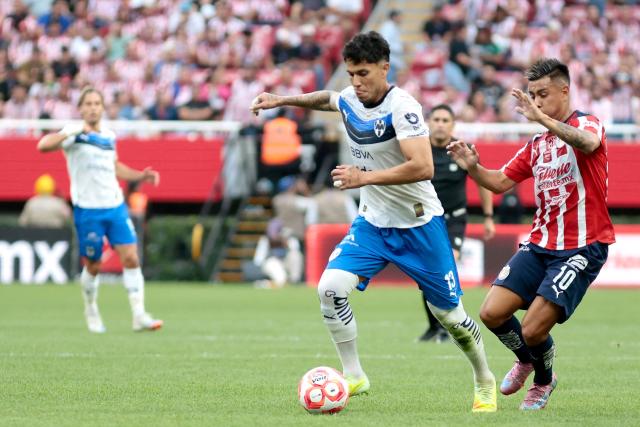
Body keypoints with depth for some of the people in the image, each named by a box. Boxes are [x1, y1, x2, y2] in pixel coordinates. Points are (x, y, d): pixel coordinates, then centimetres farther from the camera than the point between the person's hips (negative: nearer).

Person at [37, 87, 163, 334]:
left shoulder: (109, 136, 13)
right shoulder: (74, 133, -6)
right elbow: (43, 146, -24)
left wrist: (140, 176, 17)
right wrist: (74, 131, -32)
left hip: (115, 205, 5)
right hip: (87, 209, -5)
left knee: (131, 259, -7)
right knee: (92, 266, 5)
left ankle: (139, 315, -7)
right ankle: (91, 311, 30)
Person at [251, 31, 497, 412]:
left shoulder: (402, 107, -23)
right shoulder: (348, 100, -2)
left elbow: (423, 167, -33)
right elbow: (325, 98, 25)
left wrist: (365, 177, -33)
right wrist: (281, 100, 15)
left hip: (419, 224, -5)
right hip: (372, 221, 5)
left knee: (449, 313, 4)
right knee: (330, 287, -17)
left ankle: (485, 383, 29)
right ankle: (354, 377, -3)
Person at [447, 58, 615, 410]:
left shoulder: (586, 124, -8)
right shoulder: (537, 144, 15)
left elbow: (587, 143, -33)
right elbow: (500, 182, 16)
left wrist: (541, 117, -45)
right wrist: (473, 168, -5)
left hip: (582, 248, -7)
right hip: (540, 243, 7)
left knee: (533, 329, -13)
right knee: (492, 313, -6)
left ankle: (543, 381, 21)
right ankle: (527, 359, 25)